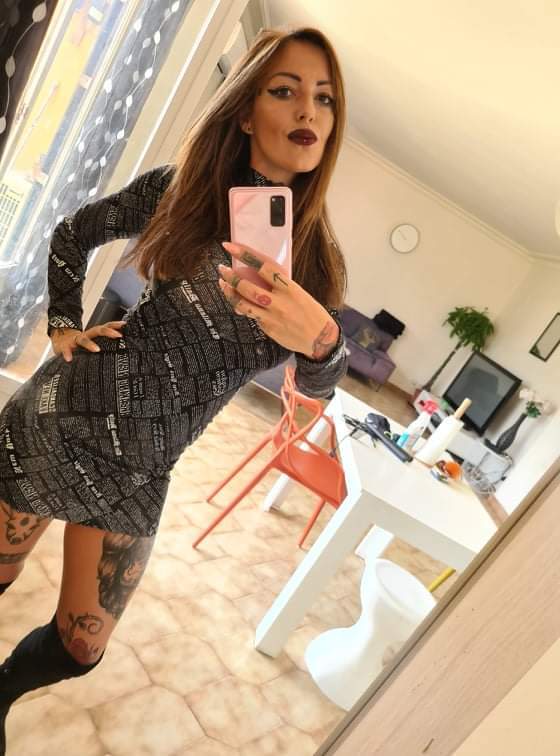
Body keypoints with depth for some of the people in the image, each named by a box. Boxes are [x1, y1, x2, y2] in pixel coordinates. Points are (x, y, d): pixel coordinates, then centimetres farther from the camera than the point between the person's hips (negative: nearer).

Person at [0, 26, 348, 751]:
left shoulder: (315, 253, -2)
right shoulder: (181, 187, -6)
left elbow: (319, 381, -11)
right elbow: (72, 234, 9)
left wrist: (321, 339, -32)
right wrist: (63, 326, 1)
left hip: (138, 468, 2)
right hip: (61, 416, -1)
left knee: (79, 647, 13)